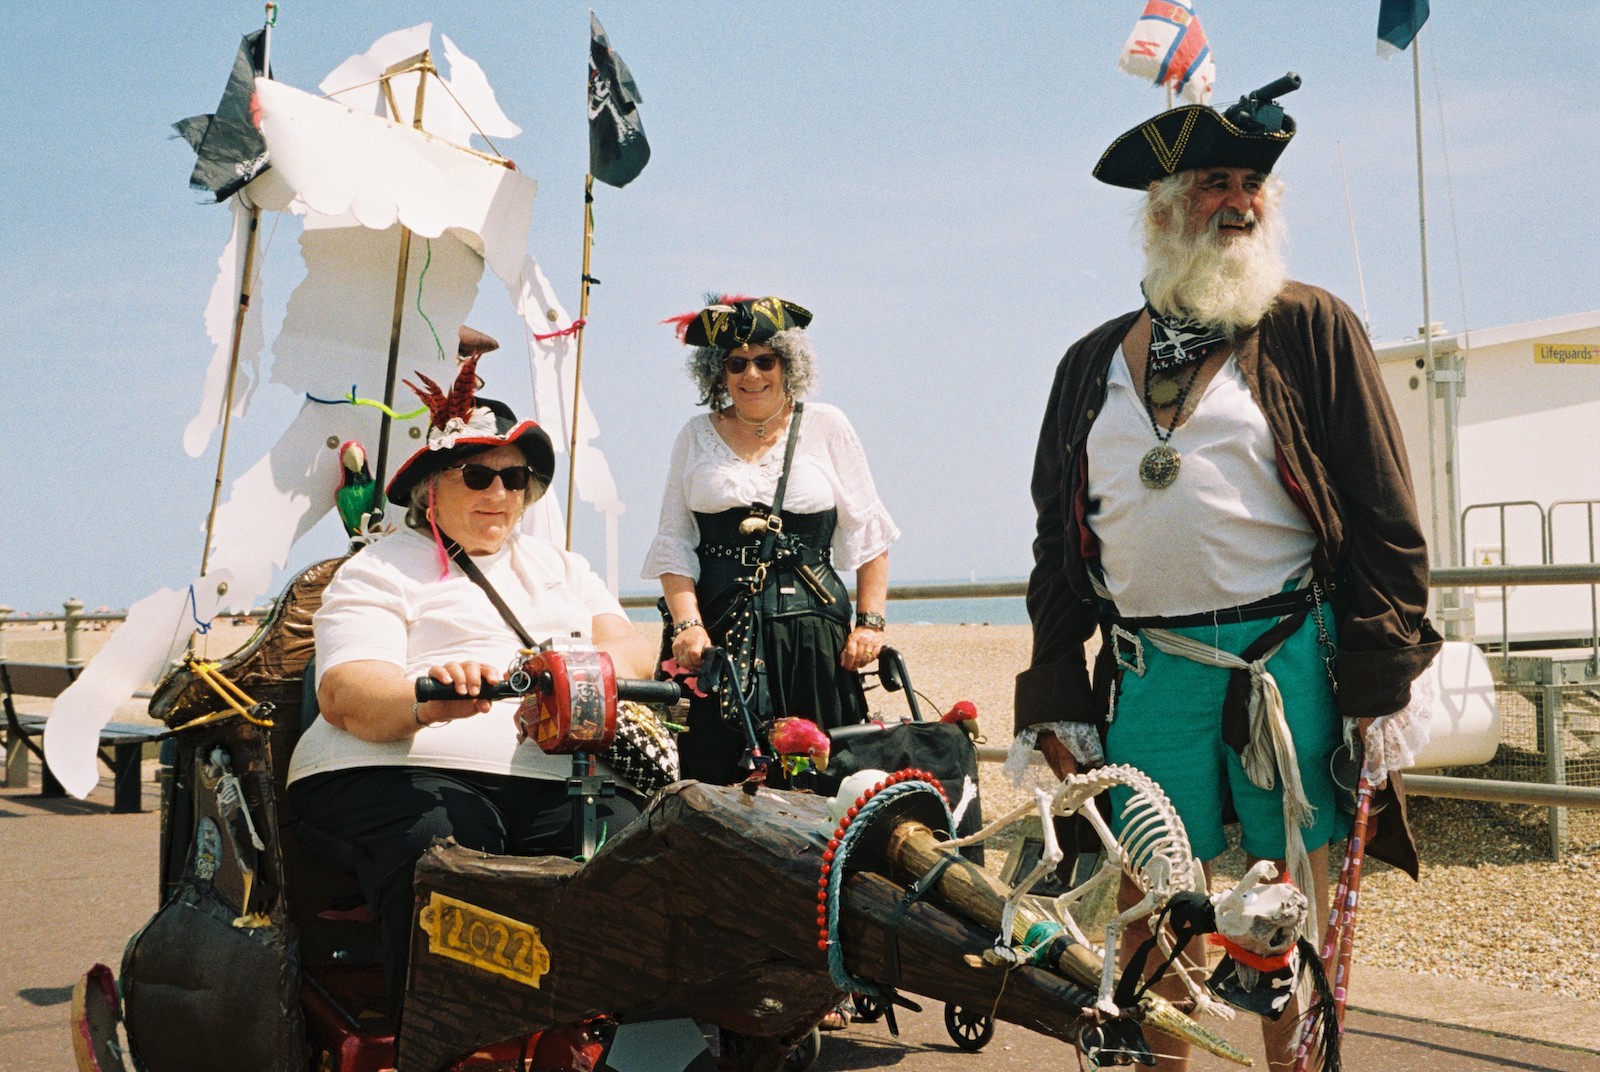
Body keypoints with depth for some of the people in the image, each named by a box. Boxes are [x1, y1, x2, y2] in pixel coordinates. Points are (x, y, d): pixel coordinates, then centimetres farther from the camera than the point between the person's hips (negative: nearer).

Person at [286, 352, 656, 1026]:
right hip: (406, 771, -3)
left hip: (560, 777, 4)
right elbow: (343, 692, -2)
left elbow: (634, 650, 17)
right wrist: (425, 700, -26)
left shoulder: (558, 567, 31)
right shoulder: (380, 570, 15)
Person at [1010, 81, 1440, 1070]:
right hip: (1147, 678, 3)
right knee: (1147, 919, 5)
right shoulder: (1093, 364, 13)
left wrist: (1382, 686, -6)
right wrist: (1057, 702, 9)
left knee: (1295, 915, 3)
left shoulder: (1312, 330, 4)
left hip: (1289, 661, -2)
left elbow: (1386, 518, 1)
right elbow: (1059, 543, 15)